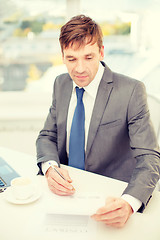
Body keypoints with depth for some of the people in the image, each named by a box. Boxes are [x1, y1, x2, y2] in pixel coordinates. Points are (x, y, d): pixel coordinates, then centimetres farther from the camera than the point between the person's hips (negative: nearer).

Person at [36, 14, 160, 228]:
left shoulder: (131, 91, -16)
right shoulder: (61, 84, 1)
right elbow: (47, 136, 6)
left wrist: (128, 203, -38)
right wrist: (50, 167, -17)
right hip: (66, 189, 3)